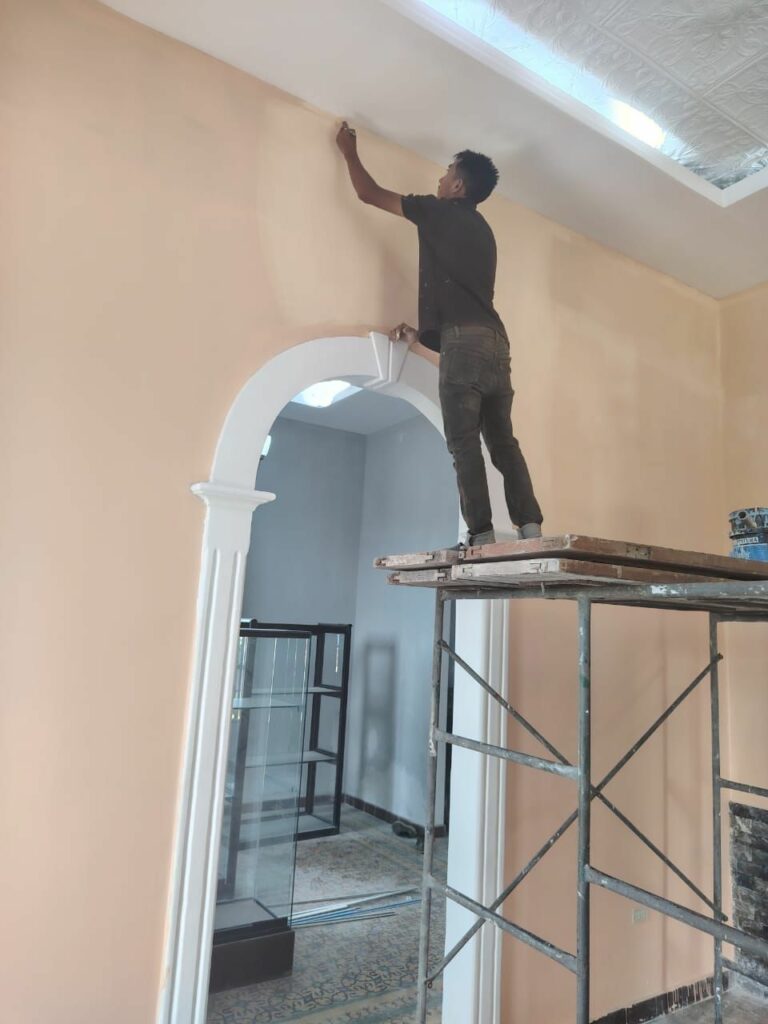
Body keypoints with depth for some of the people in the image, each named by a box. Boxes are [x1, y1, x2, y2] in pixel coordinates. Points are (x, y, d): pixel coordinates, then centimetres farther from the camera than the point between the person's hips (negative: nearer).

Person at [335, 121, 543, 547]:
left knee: (464, 442, -10)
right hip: (494, 339, 8)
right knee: (503, 441, 4)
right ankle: (530, 528, -2)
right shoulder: (481, 230, 29)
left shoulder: (441, 212, 8)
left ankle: (482, 534, -15)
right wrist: (423, 332, 32)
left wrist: (349, 151, 33)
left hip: (465, 339, -7)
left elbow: (369, 193, 17)